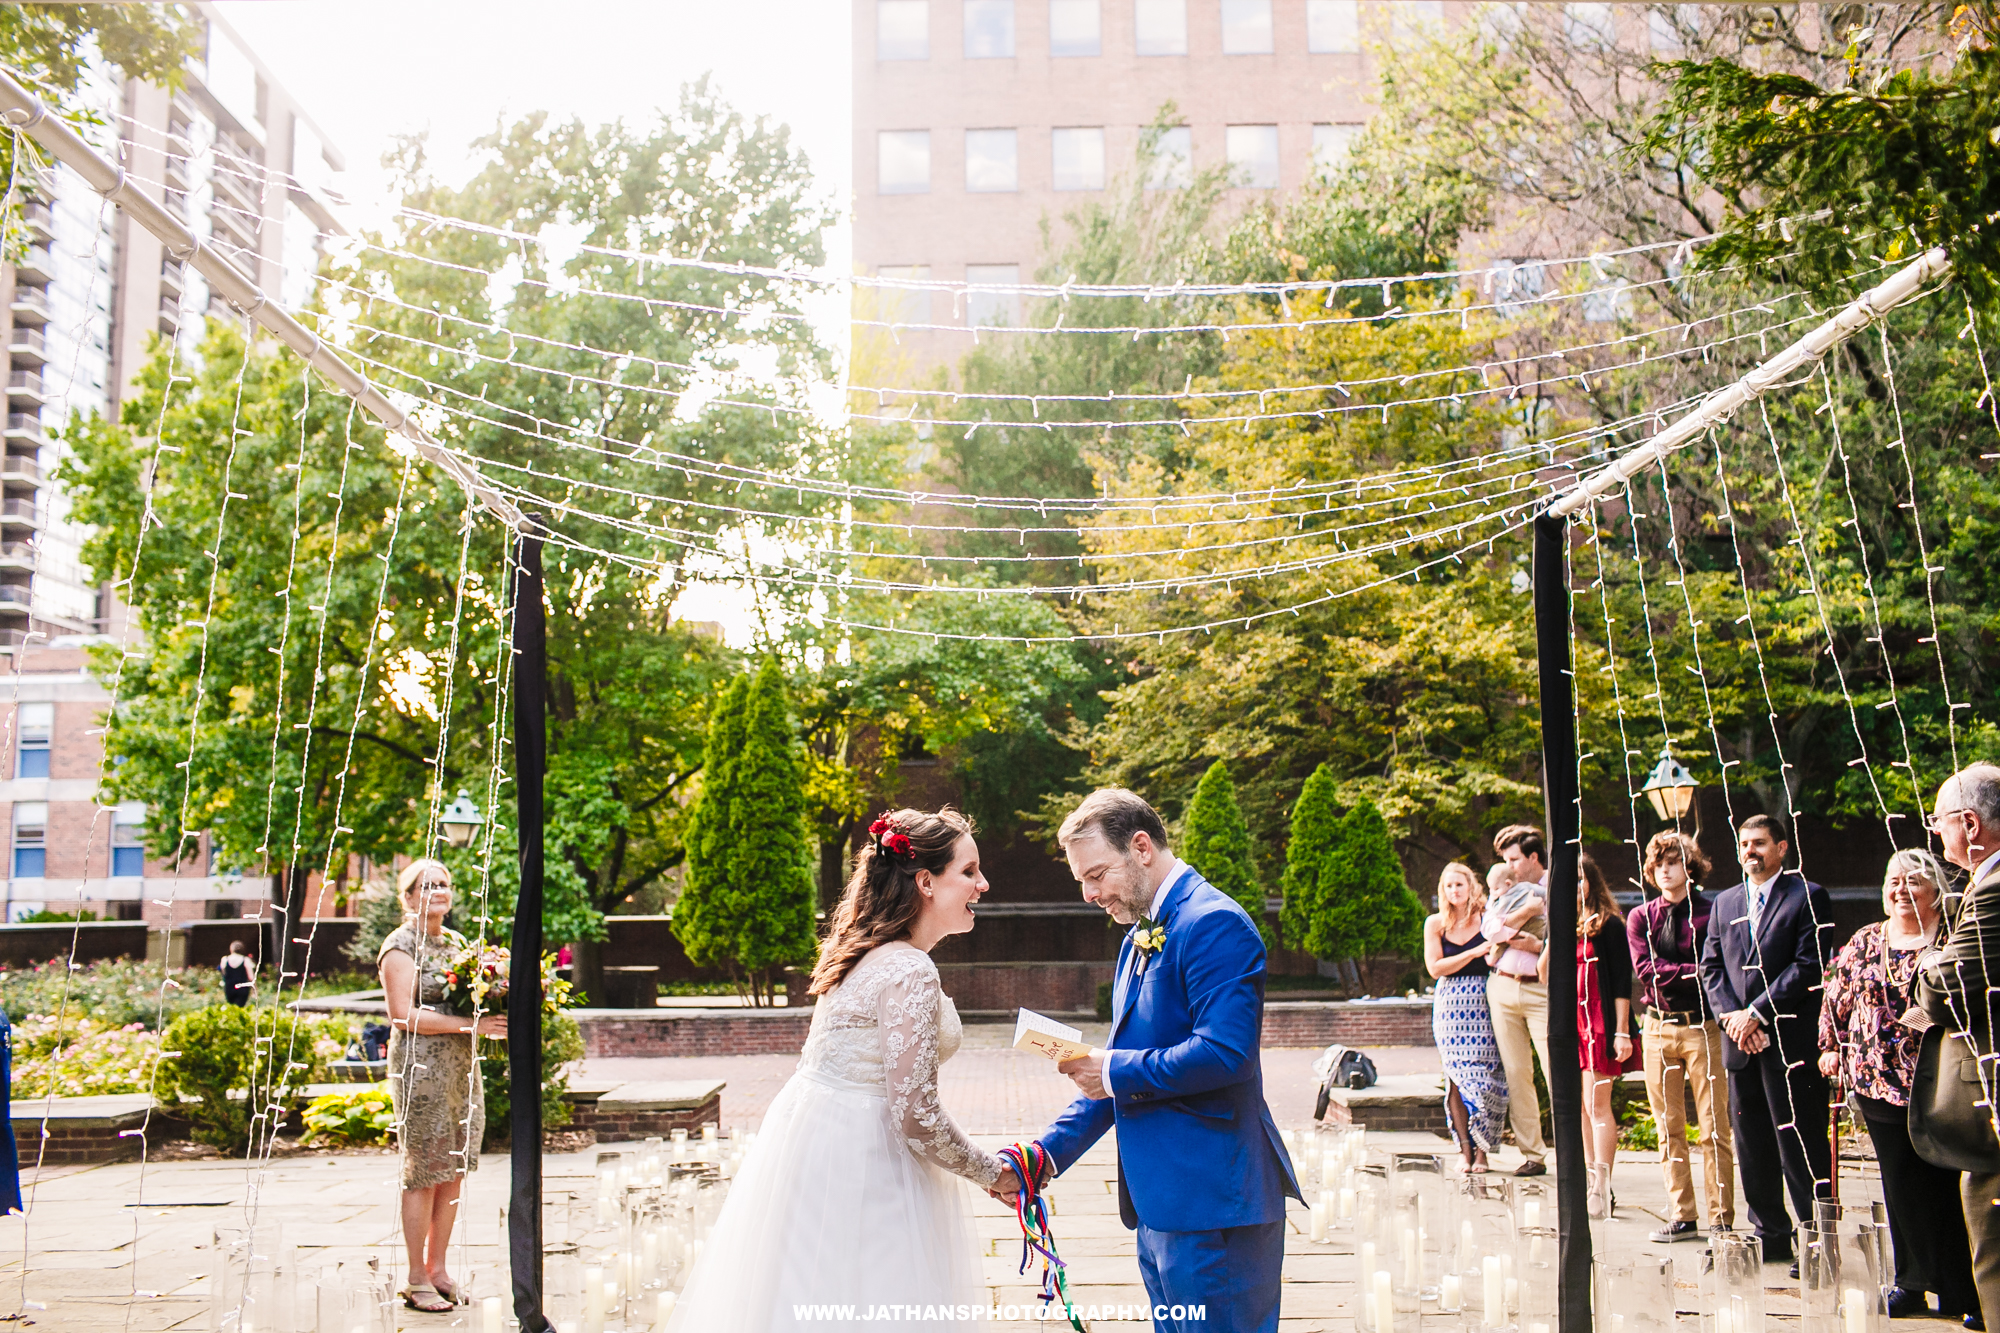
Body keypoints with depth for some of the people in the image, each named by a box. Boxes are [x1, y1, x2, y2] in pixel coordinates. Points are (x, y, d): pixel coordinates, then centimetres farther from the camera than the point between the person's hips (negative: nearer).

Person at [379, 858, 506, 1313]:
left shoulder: (457, 942, 15)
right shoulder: (400, 945, -7)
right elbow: (404, 1014, -15)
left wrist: (495, 1015, 2)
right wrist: (469, 1023, -19)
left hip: (462, 1068, 7)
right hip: (421, 1068, -7)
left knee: (454, 1171, 9)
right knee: (423, 1174, -3)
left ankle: (437, 1268, 20)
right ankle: (416, 1280, 7)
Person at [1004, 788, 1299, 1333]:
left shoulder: (1213, 923, -14)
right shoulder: (1138, 939, 17)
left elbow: (1223, 1053, -24)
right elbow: (1117, 1074, 19)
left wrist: (1115, 1072, -13)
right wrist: (1045, 1155, 10)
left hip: (1210, 1202, -10)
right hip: (1160, 1204, 10)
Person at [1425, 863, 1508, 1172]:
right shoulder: (1435, 923, 5)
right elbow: (1435, 968, -3)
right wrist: (1474, 952, -9)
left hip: (1483, 1004, -1)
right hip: (1450, 1005, 1)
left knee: (1485, 1077, -5)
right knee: (1457, 1078, -2)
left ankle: (1482, 1151, 4)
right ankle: (1466, 1151, 6)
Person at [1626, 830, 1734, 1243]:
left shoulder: (1710, 912, 1)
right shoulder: (1640, 917, 11)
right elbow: (1645, 969, -2)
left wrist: (1672, 974, -17)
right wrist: (1695, 971, -13)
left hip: (1702, 1026, -3)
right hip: (1658, 1027, 4)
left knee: (1714, 1129, -3)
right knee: (1669, 1129, 6)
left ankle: (1720, 1219, 3)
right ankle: (1682, 1217, 13)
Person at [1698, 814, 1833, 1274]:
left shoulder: (1808, 897, -1)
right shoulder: (1724, 903, 17)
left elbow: (1809, 964, -10)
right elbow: (1711, 967, 13)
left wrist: (1758, 1012, -13)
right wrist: (1731, 1016, -4)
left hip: (1790, 1040, -6)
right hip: (1741, 1043, 6)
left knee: (1801, 1144, -4)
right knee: (1752, 1146, 10)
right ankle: (1771, 1234, 20)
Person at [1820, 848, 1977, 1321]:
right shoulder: (1865, 941, 11)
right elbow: (1837, 998, 18)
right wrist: (1832, 1046, 13)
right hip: (1879, 1081, 4)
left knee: (1946, 1186, 1)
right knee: (1901, 1185, 8)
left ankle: (1961, 1290, 12)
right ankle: (1913, 1283, 18)